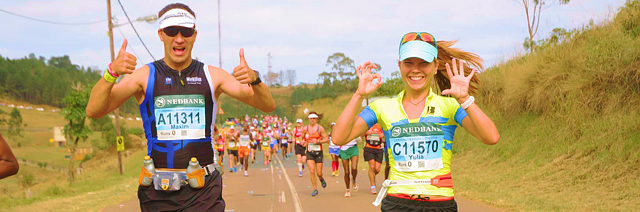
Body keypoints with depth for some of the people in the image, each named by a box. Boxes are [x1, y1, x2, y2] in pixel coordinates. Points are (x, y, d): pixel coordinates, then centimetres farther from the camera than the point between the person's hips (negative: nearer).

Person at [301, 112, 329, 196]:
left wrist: (318, 141, -18)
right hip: (309, 153, 2)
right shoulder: (305, 129, 4)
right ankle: (315, 189, 0)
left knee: (319, 173, -1)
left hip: (318, 152, -2)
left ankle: (321, 179, 36)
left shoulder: (320, 128, -3)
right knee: (312, 171, -12)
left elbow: (327, 139, -4)